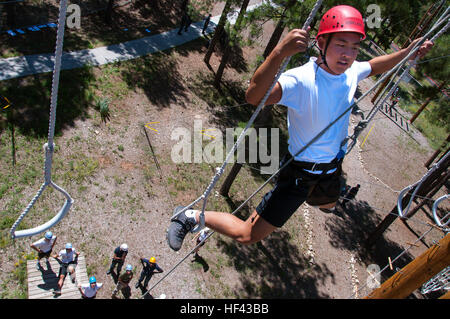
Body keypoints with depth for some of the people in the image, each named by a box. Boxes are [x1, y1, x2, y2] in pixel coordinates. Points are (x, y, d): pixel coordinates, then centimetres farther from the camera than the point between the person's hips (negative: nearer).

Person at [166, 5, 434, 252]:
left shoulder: (352, 72, -8)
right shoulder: (302, 80, -32)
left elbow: (374, 66, 18)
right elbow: (254, 96, -50)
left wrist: (407, 53, 6)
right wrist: (280, 52, -63)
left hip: (332, 168, 8)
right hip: (300, 173, -7)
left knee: (328, 204, 41)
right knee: (248, 235, -8)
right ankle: (193, 216, 9)